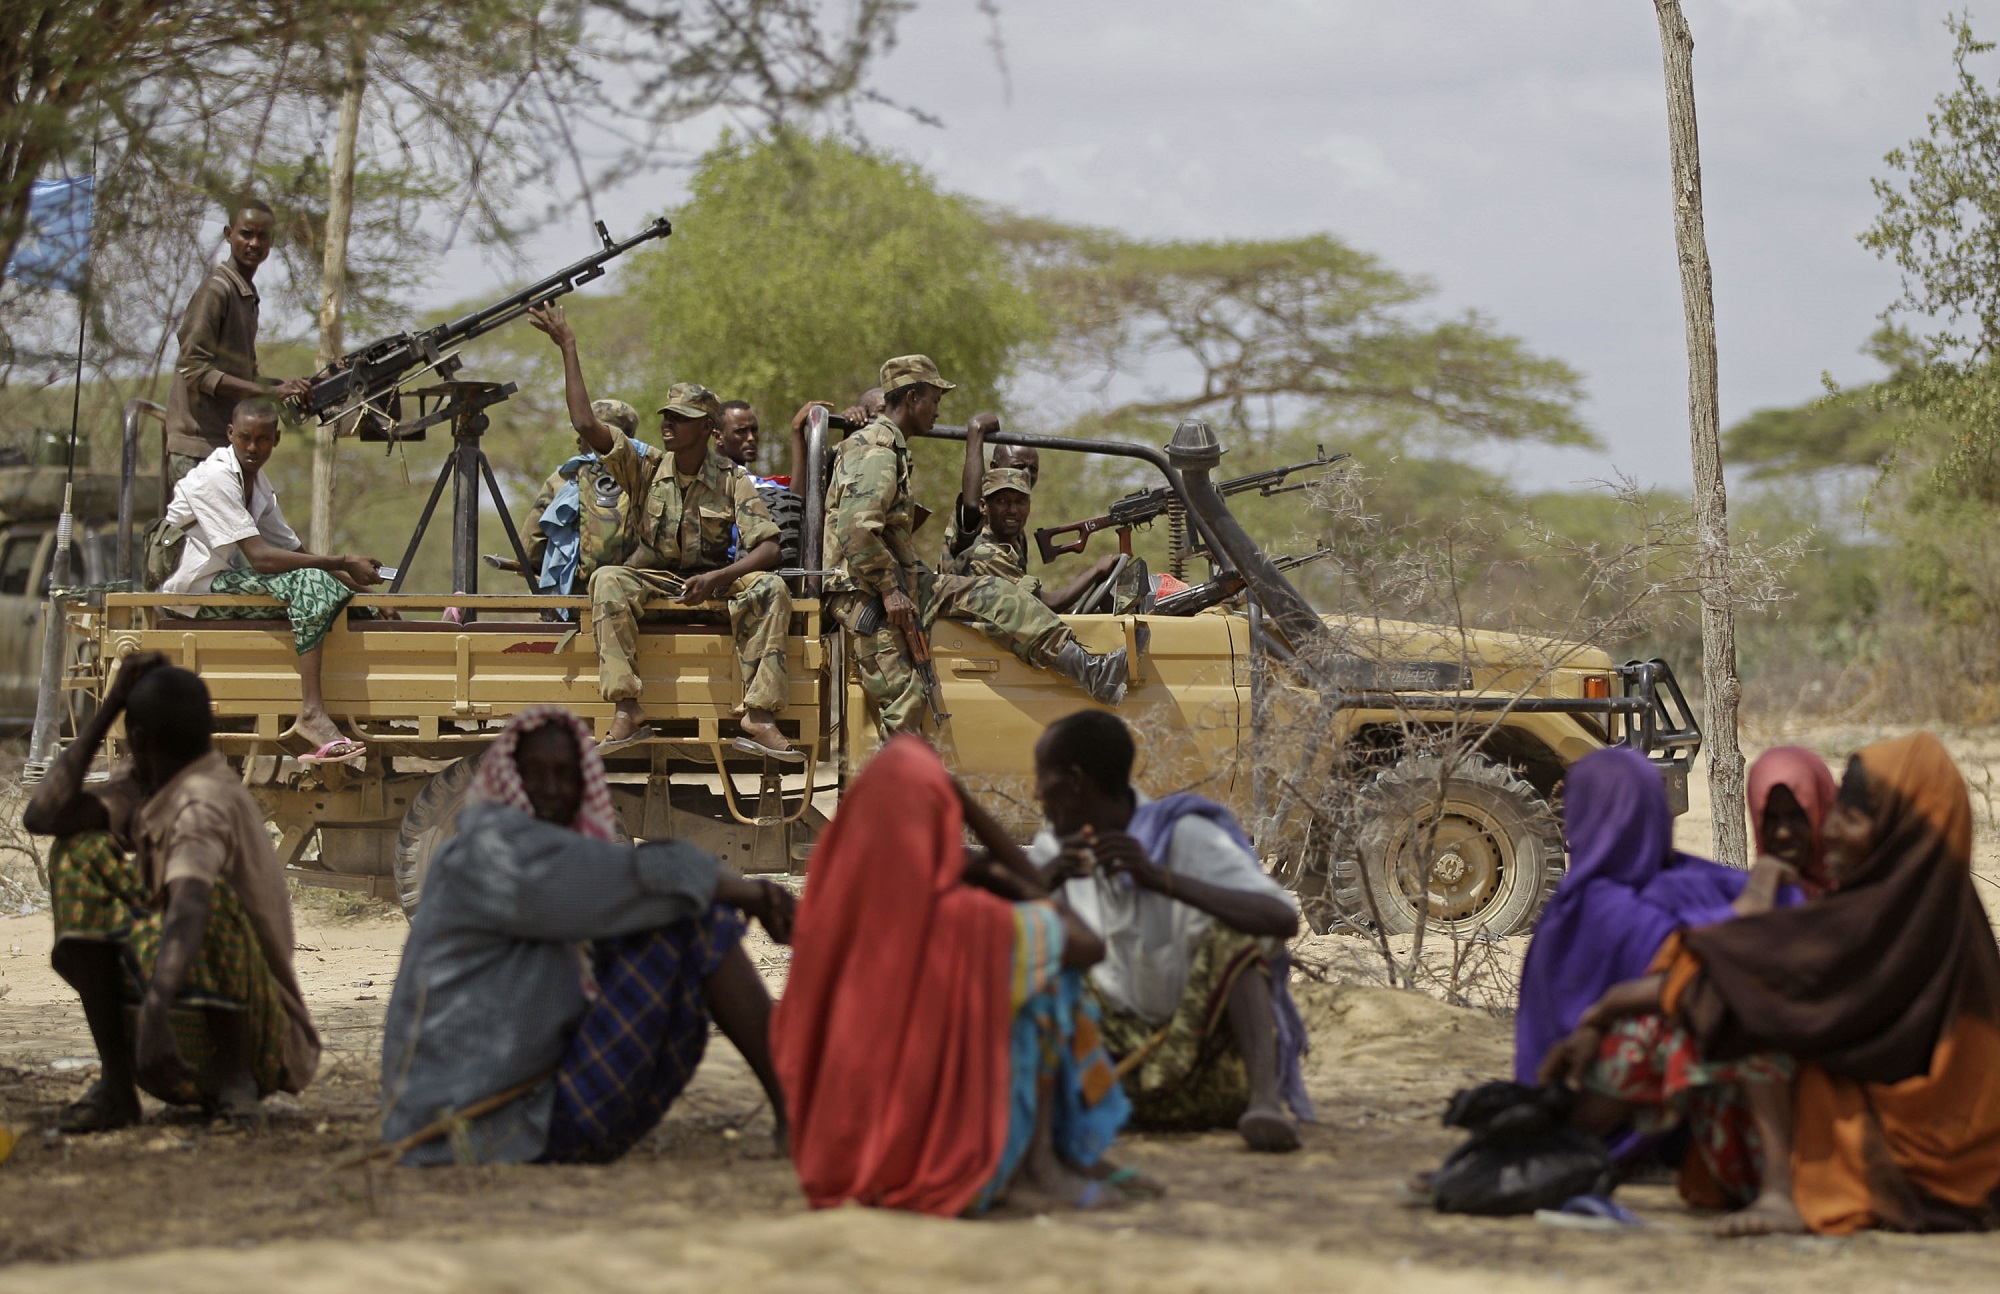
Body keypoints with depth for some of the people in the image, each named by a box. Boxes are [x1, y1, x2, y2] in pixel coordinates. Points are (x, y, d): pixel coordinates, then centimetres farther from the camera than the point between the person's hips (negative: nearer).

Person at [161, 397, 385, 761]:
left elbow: (294, 551, 10)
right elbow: (260, 557, -26)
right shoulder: (214, 478, -18)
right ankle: (312, 714, -37)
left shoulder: (257, 479, 12)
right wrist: (341, 563, -25)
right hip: (199, 589, -9)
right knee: (309, 584, -28)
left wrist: (349, 580, -6)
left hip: (231, 579, 9)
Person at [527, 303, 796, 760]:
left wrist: (717, 578, -28)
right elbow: (585, 423, -13)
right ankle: (627, 710, -38)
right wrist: (567, 348, -14)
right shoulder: (646, 470, -2)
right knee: (609, 580, -32)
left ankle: (758, 717, -34)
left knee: (769, 589, -29)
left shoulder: (732, 480, -4)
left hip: (711, 581, 0)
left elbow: (768, 548, -11)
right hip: (651, 580, 1)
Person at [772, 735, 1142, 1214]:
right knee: (1047, 979, 6)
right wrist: (1010, 884, 7)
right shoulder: (972, 921, -23)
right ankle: (1071, 1155, 14)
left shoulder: (833, 912, -11)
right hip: (956, 1171, -6)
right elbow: (1090, 945, -8)